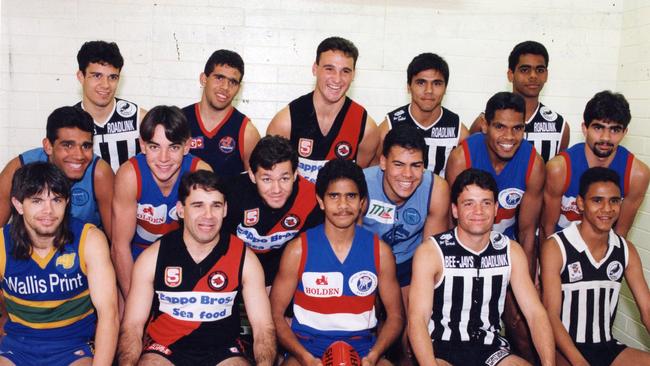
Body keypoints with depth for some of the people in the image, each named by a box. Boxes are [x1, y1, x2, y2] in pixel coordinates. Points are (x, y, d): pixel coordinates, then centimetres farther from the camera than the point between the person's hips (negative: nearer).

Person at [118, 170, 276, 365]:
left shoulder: (244, 258, -6)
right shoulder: (152, 257, -6)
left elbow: (263, 327, -8)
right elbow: (132, 326, -5)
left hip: (222, 350, 1)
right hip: (165, 349, 0)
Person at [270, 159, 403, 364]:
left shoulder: (380, 251, 1)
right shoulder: (298, 249, -4)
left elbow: (395, 316, 7)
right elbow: (275, 314, -1)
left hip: (361, 347, 2)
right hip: (307, 346, -2)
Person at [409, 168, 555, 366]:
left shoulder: (511, 251, 5)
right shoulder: (431, 252, -9)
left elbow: (535, 313, 0)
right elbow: (417, 319, -16)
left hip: (490, 349, 5)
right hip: (441, 349, -4)